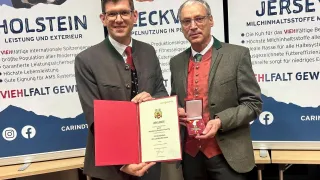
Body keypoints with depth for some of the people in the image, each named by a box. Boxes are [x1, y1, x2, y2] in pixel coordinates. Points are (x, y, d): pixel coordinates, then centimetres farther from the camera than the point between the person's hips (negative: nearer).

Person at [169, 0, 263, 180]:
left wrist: (221, 121, -20)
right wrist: (177, 111, -5)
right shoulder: (177, 62, 8)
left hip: (227, 155, -4)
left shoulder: (237, 54, -5)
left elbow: (253, 103, -7)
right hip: (190, 155, 4)